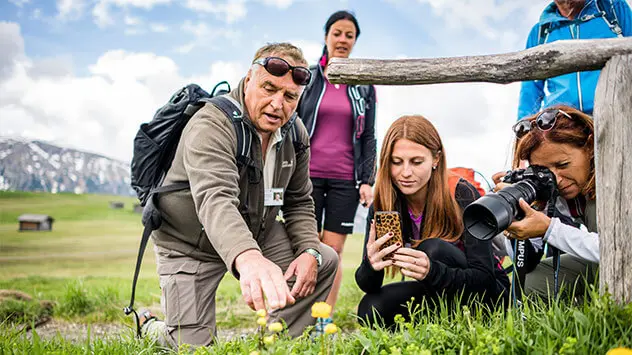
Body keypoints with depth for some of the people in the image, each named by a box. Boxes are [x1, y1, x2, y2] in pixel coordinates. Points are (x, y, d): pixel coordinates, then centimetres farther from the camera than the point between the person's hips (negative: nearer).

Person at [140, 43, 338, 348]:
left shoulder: (295, 133, -5)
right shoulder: (211, 125, -28)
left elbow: (299, 202, 4)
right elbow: (215, 200, -46)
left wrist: (310, 251, -14)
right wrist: (248, 258, -65)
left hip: (254, 236, 6)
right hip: (190, 245, -6)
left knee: (324, 262, -7)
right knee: (192, 347, -11)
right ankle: (150, 329, 25)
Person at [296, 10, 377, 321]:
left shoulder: (364, 86, 11)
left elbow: (368, 137, 9)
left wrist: (367, 180, 0)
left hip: (345, 179, 1)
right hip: (308, 175, -1)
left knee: (334, 249, 1)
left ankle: (325, 321, 8)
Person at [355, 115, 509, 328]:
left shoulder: (463, 196, -22)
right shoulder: (381, 207, -11)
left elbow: (484, 279, -26)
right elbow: (367, 286, -13)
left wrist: (431, 271, -45)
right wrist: (370, 265, -38)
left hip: (486, 295, -4)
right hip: (436, 295, 4)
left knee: (434, 249, -29)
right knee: (370, 310, -19)